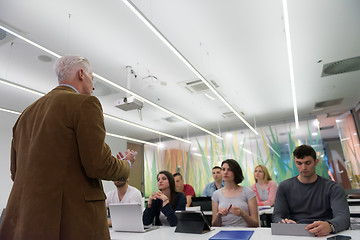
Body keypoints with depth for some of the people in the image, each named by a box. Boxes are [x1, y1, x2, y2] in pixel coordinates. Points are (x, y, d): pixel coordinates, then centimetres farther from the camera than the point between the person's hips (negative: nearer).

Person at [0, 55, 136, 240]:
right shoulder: (85, 103, -10)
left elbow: (16, 172, 15)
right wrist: (126, 164, 2)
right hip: (73, 222, -7)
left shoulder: (26, 113, 12)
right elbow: (99, 165, -17)